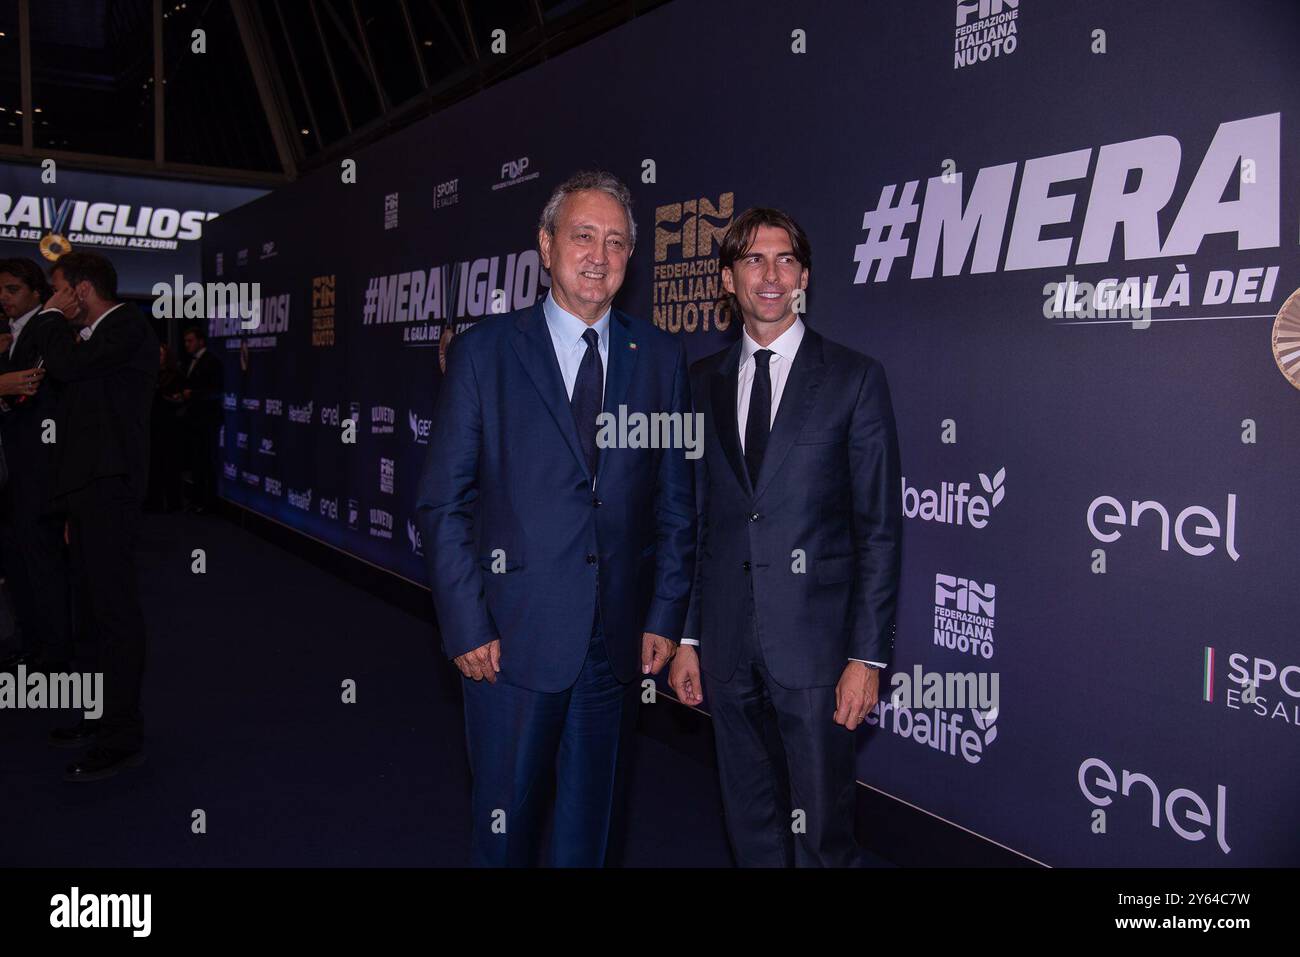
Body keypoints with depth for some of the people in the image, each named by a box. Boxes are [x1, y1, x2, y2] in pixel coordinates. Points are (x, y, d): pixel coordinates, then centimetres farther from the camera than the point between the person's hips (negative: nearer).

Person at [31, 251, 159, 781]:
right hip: (88, 490, 10)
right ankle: (109, 713, 25)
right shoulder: (89, 337, 21)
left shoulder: (129, 325, -6)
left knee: (115, 608, -8)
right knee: (101, 608, 14)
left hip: (108, 488, -10)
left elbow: (67, 365, -22)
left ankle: (122, 738, -3)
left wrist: (53, 316, -2)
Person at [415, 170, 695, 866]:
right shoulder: (484, 351, -2)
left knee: (593, 819, 17)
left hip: (619, 643, 3)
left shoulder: (660, 358, 5)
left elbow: (675, 501, 7)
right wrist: (466, 626, -9)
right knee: (505, 817, 11)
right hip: (513, 638, -2)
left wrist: (665, 617, 2)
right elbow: (443, 502, -4)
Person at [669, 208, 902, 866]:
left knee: (822, 834, 5)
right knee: (751, 827, 16)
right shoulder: (702, 382, 9)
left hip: (814, 641, -3)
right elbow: (696, 519, 11)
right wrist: (687, 638, 8)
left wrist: (867, 654, -10)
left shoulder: (854, 378, -3)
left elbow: (879, 527, -5)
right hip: (727, 647, 4)